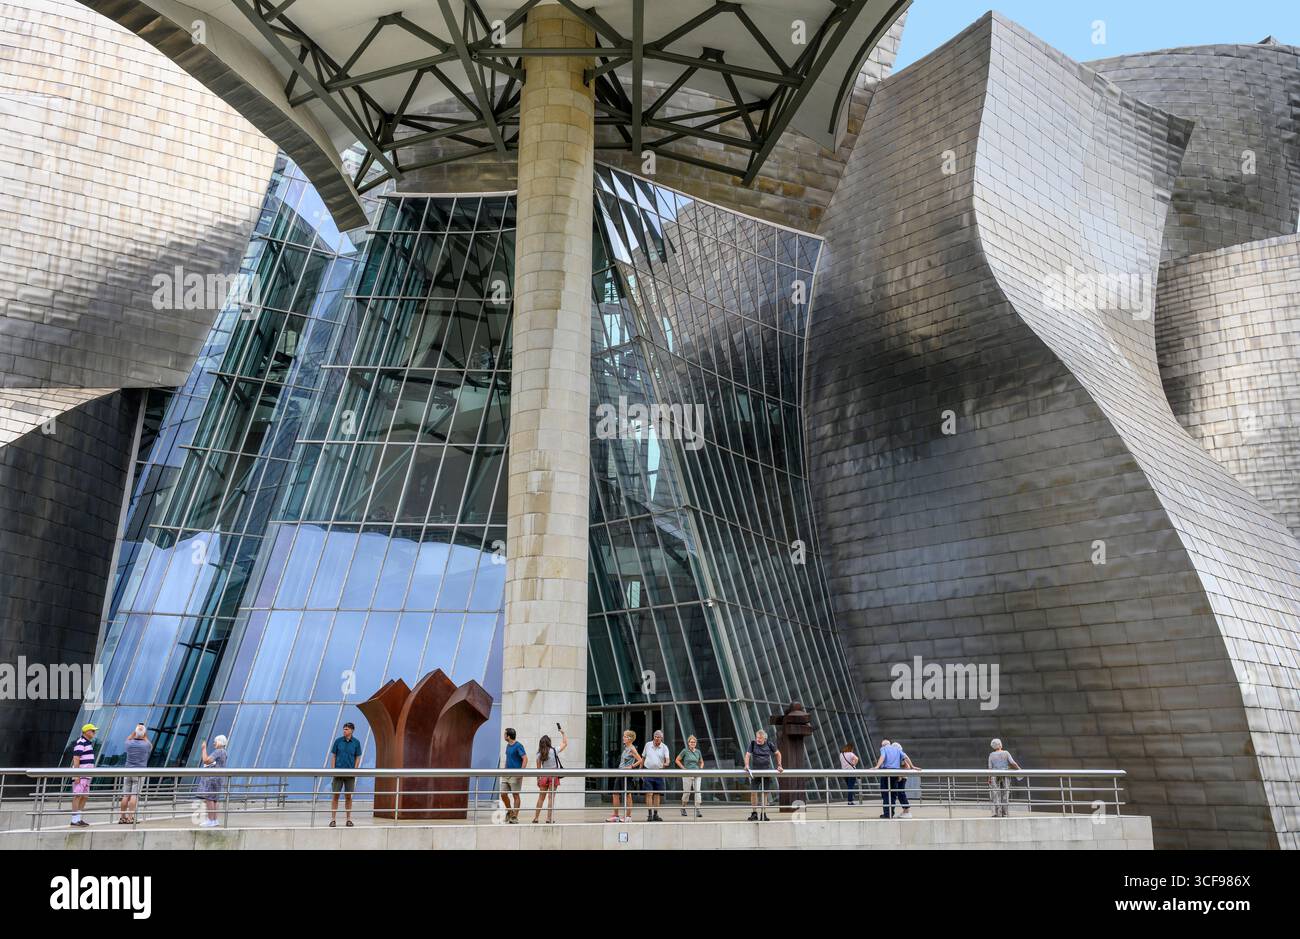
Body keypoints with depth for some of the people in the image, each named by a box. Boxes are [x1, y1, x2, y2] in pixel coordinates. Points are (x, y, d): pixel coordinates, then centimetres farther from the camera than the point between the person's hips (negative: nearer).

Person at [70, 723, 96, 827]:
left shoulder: (89, 743, 18)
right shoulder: (80, 743, -12)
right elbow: (76, 759, -18)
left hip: (86, 775, 10)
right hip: (80, 775, -10)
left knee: (85, 796, 11)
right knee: (78, 796, -8)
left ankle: (79, 819, 16)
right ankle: (75, 820, -6)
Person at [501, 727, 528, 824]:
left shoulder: (518, 746, -11)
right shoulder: (508, 746, 14)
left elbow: (525, 759, -15)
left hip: (515, 775, -8)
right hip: (506, 775, 8)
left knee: (515, 795, -1)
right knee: (503, 794, 5)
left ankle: (515, 817, 5)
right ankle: (509, 812, 23)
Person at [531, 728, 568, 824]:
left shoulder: (539, 754, -1)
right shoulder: (554, 751, -7)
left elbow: (538, 768, 3)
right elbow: (565, 743, 6)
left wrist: (538, 779, 13)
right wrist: (563, 733, 17)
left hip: (543, 776, 3)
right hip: (553, 775, -3)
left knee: (541, 797, 10)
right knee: (551, 797, 1)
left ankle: (535, 818, 13)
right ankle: (549, 819, 0)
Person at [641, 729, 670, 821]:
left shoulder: (664, 748, 1)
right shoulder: (648, 745, 4)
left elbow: (667, 759, -11)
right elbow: (643, 758, 13)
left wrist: (666, 763, -34)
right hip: (648, 772, -1)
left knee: (657, 794, 5)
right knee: (649, 794, -7)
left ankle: (655, 814, 12)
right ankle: (649, 814, -6)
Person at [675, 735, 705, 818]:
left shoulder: (698, 752, 9)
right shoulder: (685, 751, -2)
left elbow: (701, 762, 23)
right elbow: (677, 760, 2)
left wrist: (700, 769, 6)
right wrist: (684, 768, -5)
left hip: (697, 774, 3)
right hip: (687, 774, -3)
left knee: (698, 791, -8)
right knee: (686, 792, 3)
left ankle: (697, 810, -8)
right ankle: (683, 808, 26)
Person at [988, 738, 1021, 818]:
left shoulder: (991, 755, -1)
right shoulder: (1006, 753, 0)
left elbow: (990, 768, -4)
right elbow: (1013, 763, -9)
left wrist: (989, 779, 1)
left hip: (995, 776, -1)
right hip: (1005, 776, 1)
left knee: (997, 795, 0)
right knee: (1005, 795, 6)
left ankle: (998, 813, -7)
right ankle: (1004, 813, 4)